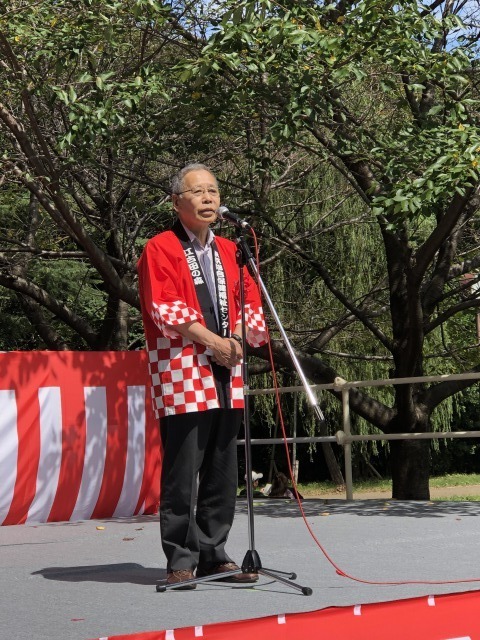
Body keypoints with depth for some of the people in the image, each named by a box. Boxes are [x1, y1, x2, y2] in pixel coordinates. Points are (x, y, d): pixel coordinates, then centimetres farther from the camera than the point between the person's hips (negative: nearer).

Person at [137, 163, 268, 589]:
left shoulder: (229, 250, 18)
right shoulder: (160, 249, 0)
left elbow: (252, 306, 15)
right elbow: (165, 310, -10)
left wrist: (237, 340, -4)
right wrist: (212, 341, -13)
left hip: (226, 378, 6)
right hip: (183, 377, -6)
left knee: (223, 474, 8)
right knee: (182, 473, -6)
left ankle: (214, 554, 16)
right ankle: (181, 560, 1)